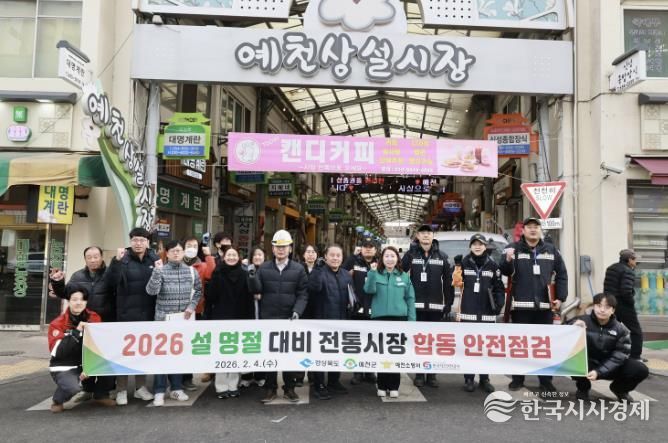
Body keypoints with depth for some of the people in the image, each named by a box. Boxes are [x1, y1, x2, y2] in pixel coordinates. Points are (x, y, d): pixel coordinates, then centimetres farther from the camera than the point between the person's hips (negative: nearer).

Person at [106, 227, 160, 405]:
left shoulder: (154, 259, 4)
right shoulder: (123, 258, -6)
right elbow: (111, 281, -19)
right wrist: (116, 261, -29)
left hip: (148, 313, 4)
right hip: (126, 313, -3)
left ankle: (140, 387, 27)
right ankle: (121, 390, 16)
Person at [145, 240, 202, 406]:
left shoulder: (191, 271, 3)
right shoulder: (161, 270, -4)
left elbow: (198, 290, 13)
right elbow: (151, 291, -17)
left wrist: (192, 306, 0)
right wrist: (157, 270, -23)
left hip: (184, 318, 3)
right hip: (165, 317, -2)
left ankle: (176, 388, 22)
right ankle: (159, 391, 8)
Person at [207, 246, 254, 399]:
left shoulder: (244, 274, 4)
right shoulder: (218, 273, 0)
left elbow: (248, 299, 1)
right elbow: (211, 296, -3)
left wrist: (249, 318, -3)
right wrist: (209, 317, -12)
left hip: (239, 319, 2)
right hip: (221, 318, -2)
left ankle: (233, 386, 16)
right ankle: (221, 387, 9)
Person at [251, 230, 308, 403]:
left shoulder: (298, 269, 2)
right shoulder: (264, 268, 6)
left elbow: (302, 294, -2)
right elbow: (256, 290, 0)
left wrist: (297, 311, -15)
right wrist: (252, 277, -18)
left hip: (289, 319, -1)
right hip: (268, 318, 1)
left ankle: (289, 388, 21)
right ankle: (271, 388, 20)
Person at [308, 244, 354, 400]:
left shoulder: (346, 275, 11)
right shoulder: (319, 272, -8)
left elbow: (352, 295, 21)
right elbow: (314, 287, -30)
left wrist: (352, 303, 0)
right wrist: (321, 268, -33)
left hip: (341, 321, 6)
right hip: (323, 320, -6)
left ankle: (334, 382, 31)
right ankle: (319, 386, 13)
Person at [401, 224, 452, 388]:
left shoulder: (442, 256, 5)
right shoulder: (410, 255, 2)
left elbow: (448, 281, 4)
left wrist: (449, 303, 1)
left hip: (436, 306, 1)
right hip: (416, 305, -1)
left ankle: (432, 374, 16)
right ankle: (419, 374, 13)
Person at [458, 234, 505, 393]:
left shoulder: (492, 265, 7)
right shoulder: (464, 263, 2)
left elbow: (499, 287, 10)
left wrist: (499, 304, -4)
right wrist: (457, 309, -3)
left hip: (487, 313, 2)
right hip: (468, 312, -1)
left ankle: (484, 379, 18)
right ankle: (469, 379, 11)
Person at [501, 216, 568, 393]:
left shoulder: (551, 250, 7)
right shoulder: (514, 248, -1)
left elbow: (561, 274, 10)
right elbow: (505, 272, -9)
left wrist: (560, 297, 2)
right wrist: (508, 261, -30)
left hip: (544, 305, 3)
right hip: (520, 305, -2)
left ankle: (546, 381, 20)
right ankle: (517, 378, 18)